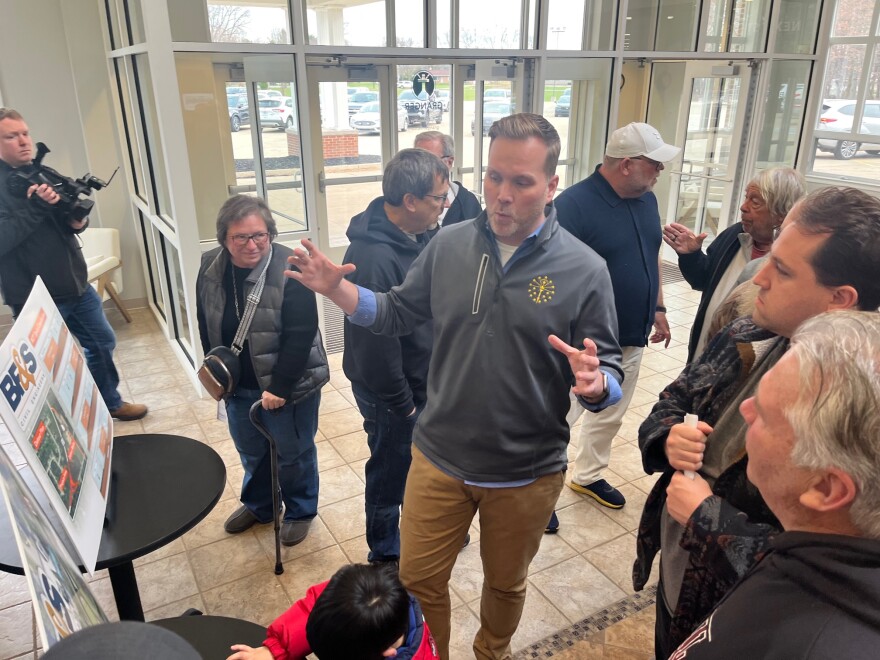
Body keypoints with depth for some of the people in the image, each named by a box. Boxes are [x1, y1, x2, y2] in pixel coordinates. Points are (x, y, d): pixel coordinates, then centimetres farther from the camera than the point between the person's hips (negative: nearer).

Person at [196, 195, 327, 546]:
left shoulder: (289, 270, -23)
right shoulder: (210, 268, -5)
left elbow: (300, 335, -23)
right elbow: (206, 326, 8)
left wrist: (279, 387, -22)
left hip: (290, 385, -5)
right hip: (239, 385, 6)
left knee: (293, 453, 14)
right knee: (250, 451, 24)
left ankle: (301, 511, 39)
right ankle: (258, 505, 50)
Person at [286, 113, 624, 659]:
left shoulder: (584, 269, -14)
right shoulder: (449, 245, -5)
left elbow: (610, 375, -10)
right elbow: (400, 314, 5)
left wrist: (595, 383, -33)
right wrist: (337, 288, -10)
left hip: (528, 473, -1)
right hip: (439, 458, 2)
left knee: (505, 584, 24)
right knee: (418, 580, 17)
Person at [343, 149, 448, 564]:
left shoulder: (416, 235, -2)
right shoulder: (373, 257, -31)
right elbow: (375, 343, -27)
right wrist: (402, 404, -17)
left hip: (422, 381, 8)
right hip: (392, 393, -8)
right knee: (390, 473, 13)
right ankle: (385, 555, 37)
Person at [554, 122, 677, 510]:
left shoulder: (646, 200, 5)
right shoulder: (574, 204, -19)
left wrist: (658, 308, 18)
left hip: (631, 339, 8)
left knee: (610, 417, 21)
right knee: (561, 418, 5)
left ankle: (588, 476, 41)